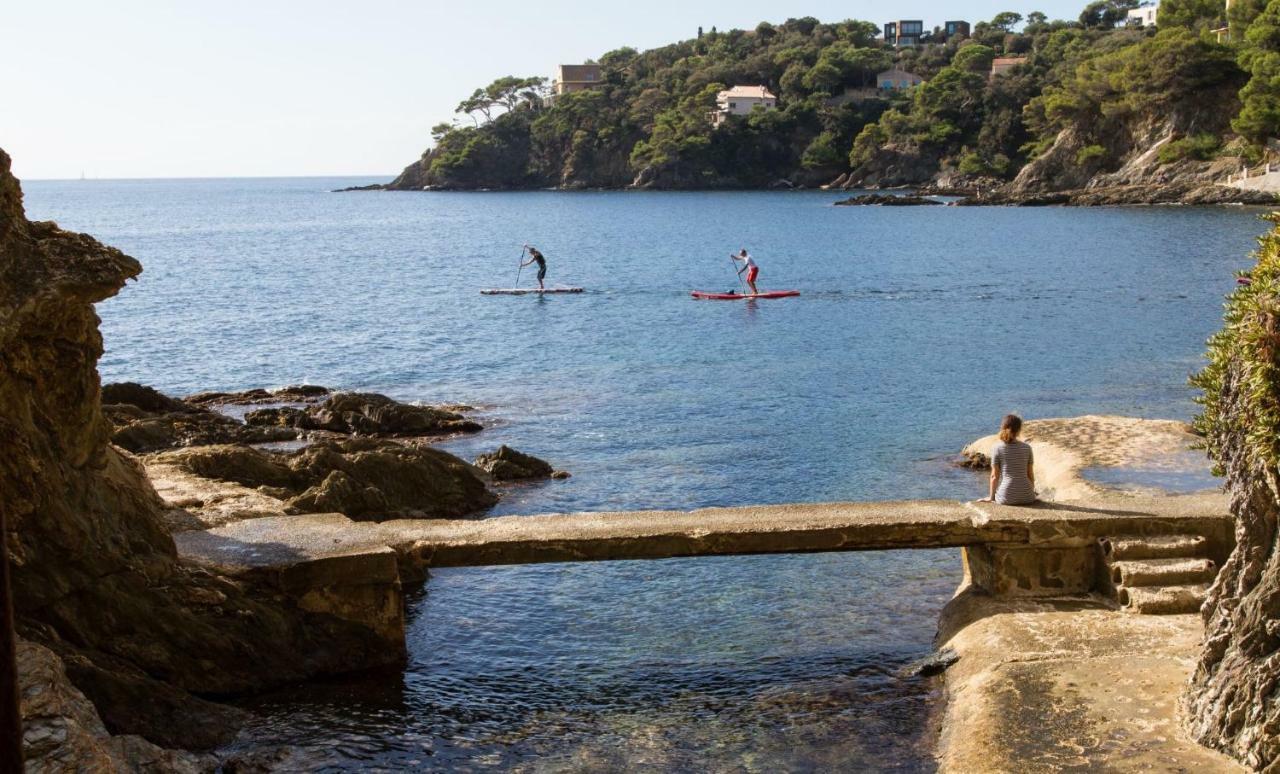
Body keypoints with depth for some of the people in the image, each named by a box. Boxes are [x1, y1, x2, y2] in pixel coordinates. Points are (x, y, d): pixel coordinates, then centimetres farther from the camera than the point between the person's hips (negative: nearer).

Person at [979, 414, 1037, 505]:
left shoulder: (997, 448, -5)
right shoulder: (1027, 447, 2)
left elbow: (994, 476, -4)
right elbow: (1030, 474, 7)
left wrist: (991, 497, 7)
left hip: (1006, 497, -2)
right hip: (1026, 497, 2)